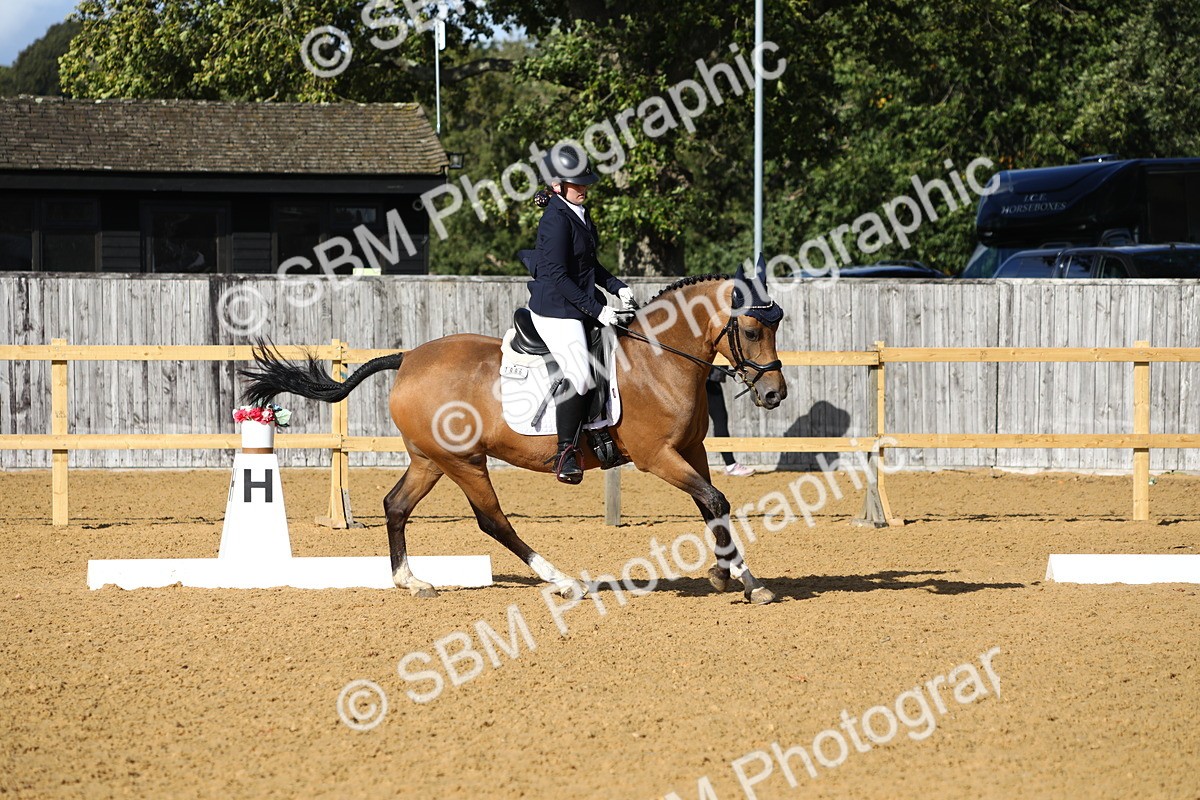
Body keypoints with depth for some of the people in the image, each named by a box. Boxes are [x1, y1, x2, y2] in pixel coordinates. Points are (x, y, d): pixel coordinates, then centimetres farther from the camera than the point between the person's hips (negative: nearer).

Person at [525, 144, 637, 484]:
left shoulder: (580, 214, 12)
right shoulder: (556, 219, -17)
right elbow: (557, 275, -22)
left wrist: (618, 287, 8)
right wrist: (596, 311, -22)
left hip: (585, 305, 10)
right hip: (556, 309, -10)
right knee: (582, 378, -23)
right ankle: (566, 453, -12)